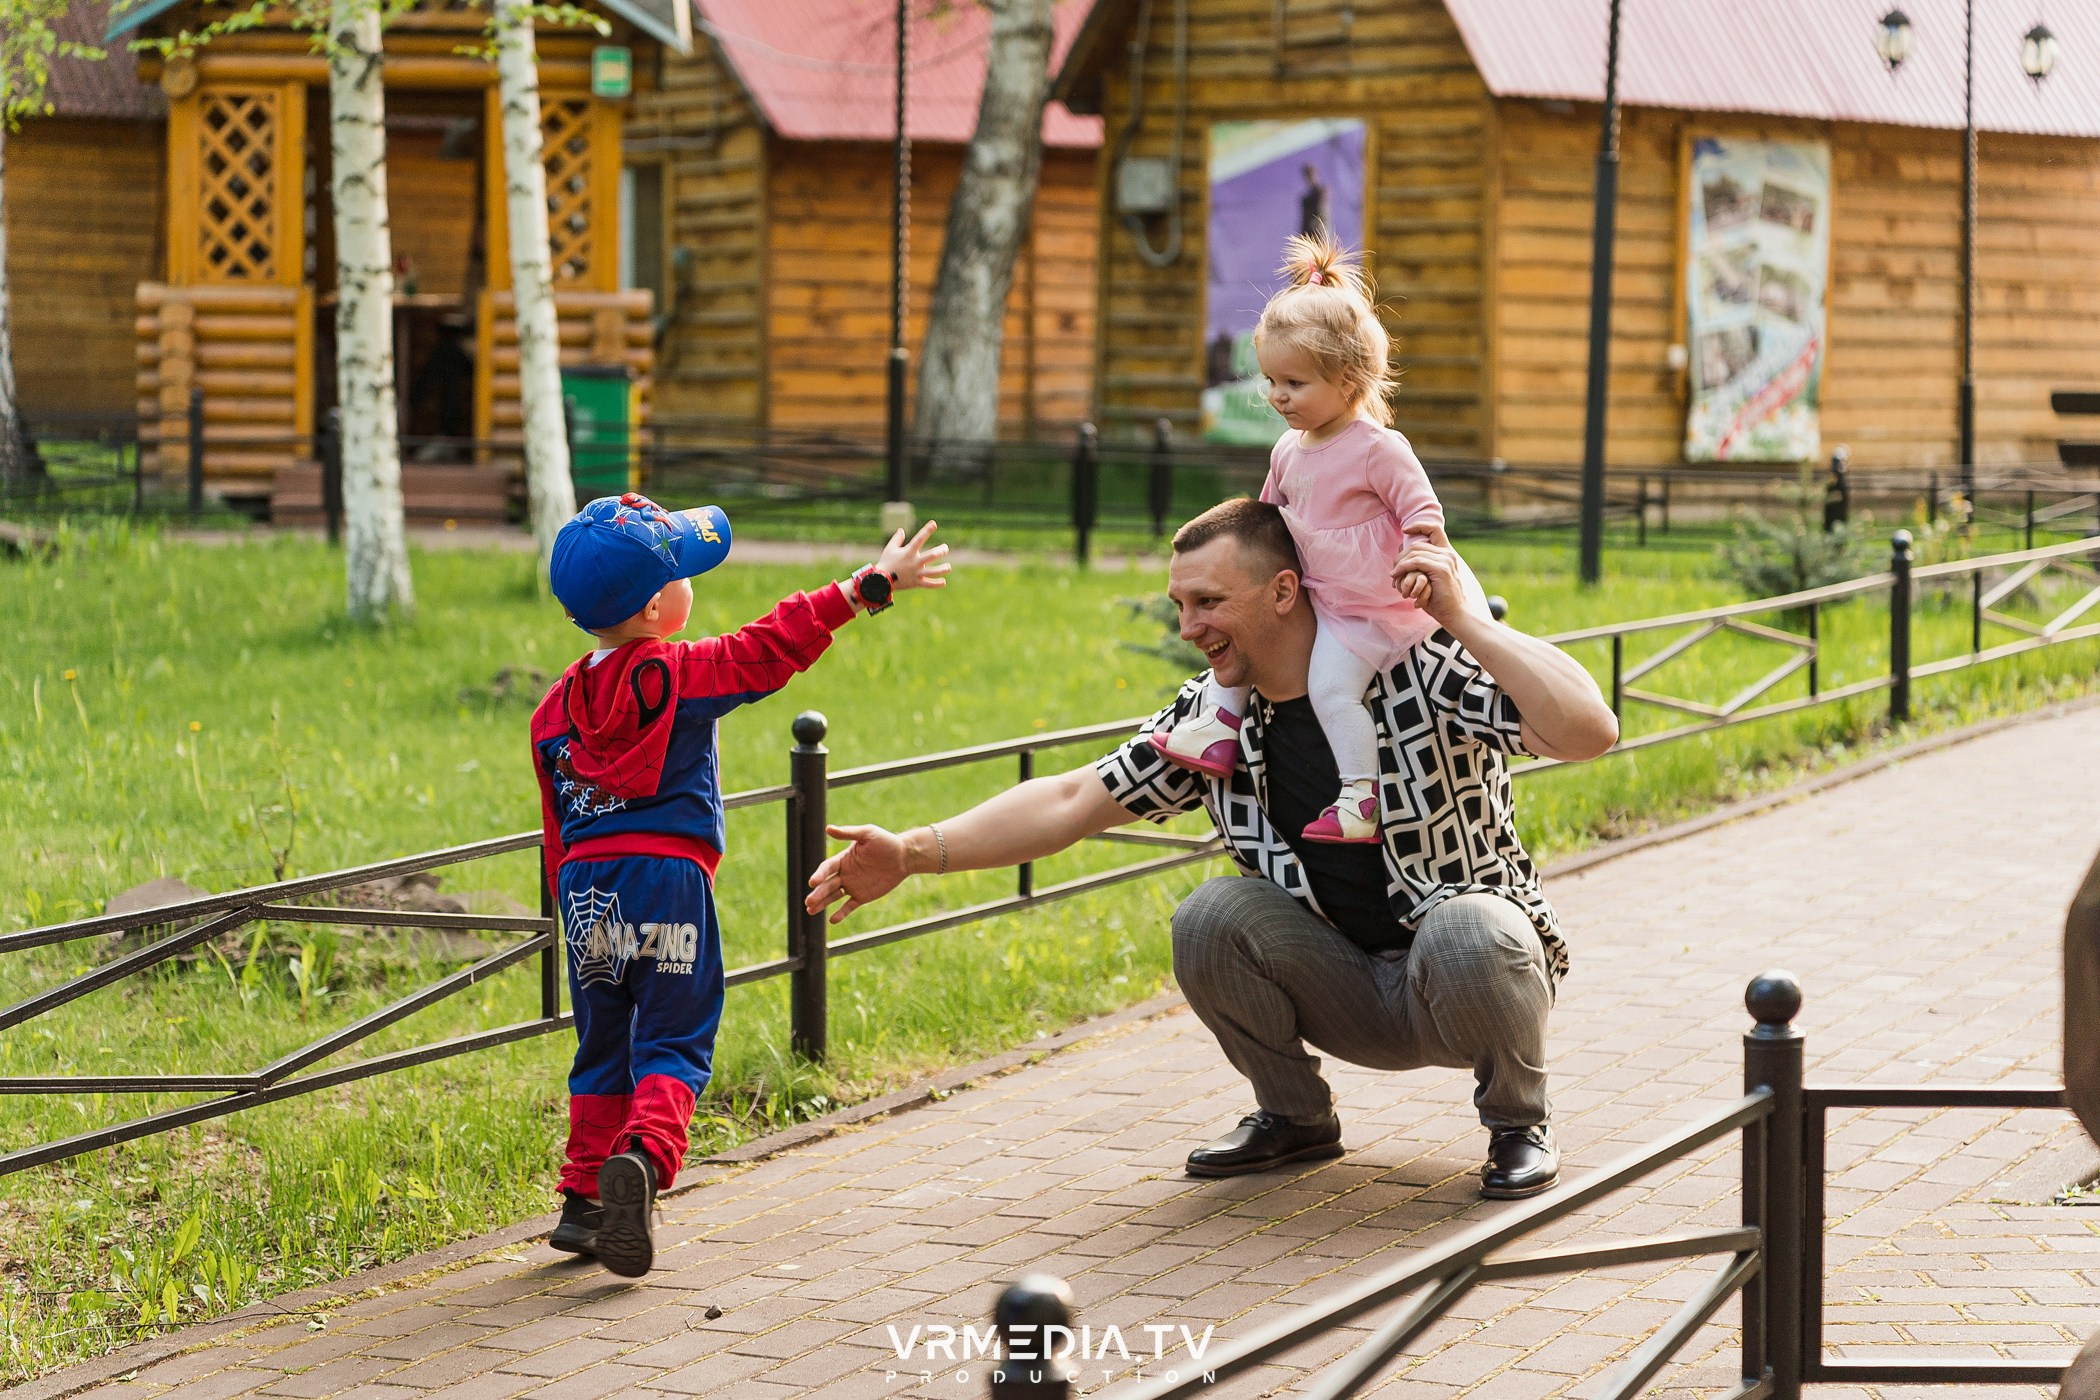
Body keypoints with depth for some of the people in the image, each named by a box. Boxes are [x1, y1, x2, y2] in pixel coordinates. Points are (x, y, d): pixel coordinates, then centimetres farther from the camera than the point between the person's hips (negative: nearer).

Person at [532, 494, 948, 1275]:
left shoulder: (556, 708, 10)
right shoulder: (682, 676, -7)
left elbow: (557, 827, 13)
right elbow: (774, 646, -8)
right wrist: (870, 587, -3)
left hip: (587, 883, 5)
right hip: (668, 879, -5)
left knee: (603, 1045, 15)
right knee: (672, 1041, -2)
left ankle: (584, 1197, 13)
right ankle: (644, 1154, -27)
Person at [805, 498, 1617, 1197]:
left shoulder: (1422, 668, -19)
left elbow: (1588, 731, -31)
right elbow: (1074, 801, 0)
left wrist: (1466, 621, -34)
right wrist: (913, 854, -8)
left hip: (1472, 972, -4)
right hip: (1353, 998, 4)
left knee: (1467, 932, -37)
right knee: (1212, 918, -21)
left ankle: (1518, 1119, -5)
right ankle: (1293, 1116, 5)